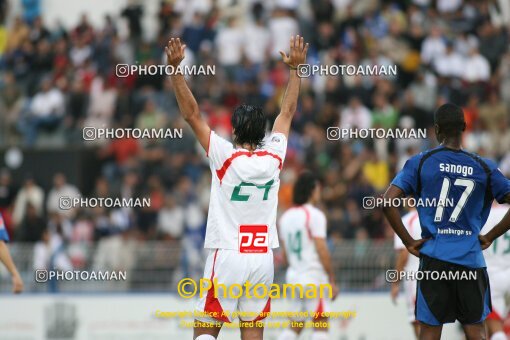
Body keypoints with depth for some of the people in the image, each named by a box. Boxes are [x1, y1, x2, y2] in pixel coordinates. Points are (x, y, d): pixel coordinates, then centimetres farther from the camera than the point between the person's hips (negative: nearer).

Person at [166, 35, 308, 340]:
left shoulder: (225, 157, -8)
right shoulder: (273, 158, 2)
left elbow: (192, 113, -7)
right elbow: (288, 112, 15)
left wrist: (176, 68, -6)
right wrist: (295, 68, 25)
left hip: (227, 257, -4)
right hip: (263, 258, 4)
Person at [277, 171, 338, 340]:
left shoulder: (285, 217, 11)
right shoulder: (315, 215, -10)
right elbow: (322, 251, -15)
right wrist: (332, 280, -11)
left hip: (293, 275, 7)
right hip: (314, 275, -7)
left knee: (295, 326, 12)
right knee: (320, 324, -3)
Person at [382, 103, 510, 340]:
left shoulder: (420, 162, -1)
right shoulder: (484, 168, 2)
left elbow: (387, 202, -9)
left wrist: (408, 241, 0)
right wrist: (490, 237, 8)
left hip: (434, 259, -1)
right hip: (471, 260, 1)